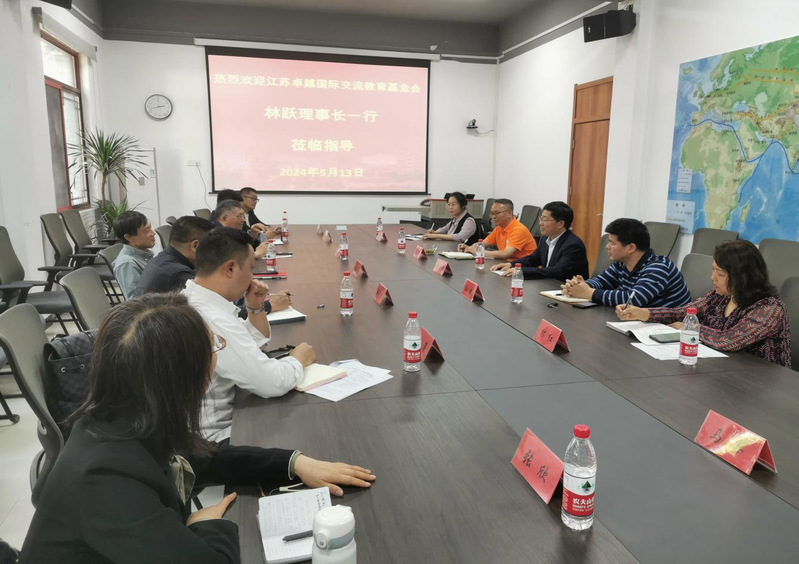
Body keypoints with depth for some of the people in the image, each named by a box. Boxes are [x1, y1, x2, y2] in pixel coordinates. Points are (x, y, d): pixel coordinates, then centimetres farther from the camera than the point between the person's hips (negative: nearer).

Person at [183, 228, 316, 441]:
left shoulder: (194, 300, 2)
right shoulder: (212, 320, -30)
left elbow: (255, 343, 16)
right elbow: (273, 383, -27)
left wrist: (255, 307, -1)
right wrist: (300, 358, -8)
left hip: (218, 414, 9)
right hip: (214, 434, -9)